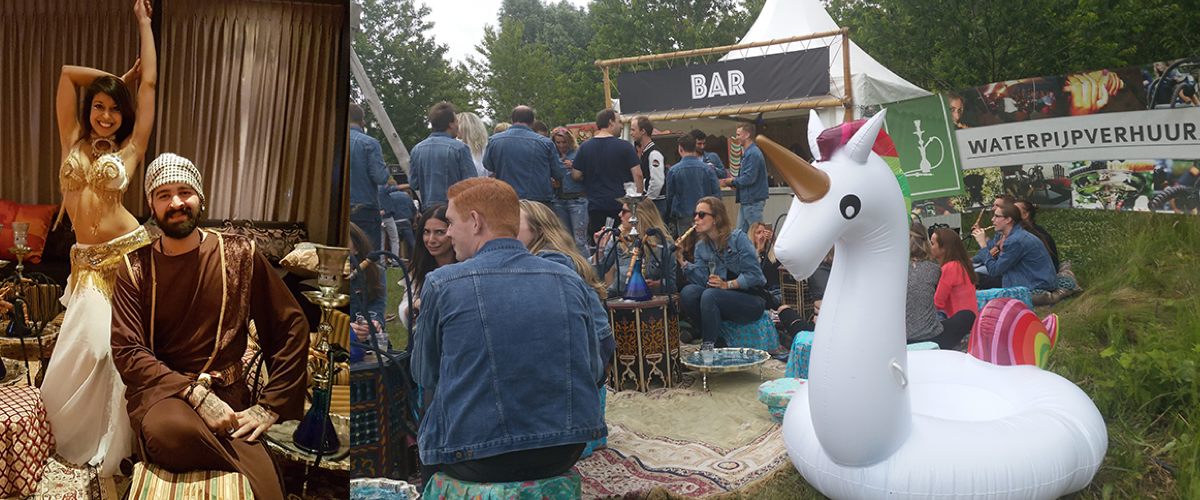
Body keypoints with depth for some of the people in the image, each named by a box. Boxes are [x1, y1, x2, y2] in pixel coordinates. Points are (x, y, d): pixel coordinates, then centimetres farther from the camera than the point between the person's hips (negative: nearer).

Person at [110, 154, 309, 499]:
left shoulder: (240, 254, 1)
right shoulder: (135, 267, 2)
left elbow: (291, 328, 3)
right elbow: (127, 352, -6)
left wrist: (269, 406, -4)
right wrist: (195, 393, -20)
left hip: (227, 393, -1)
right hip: (160, 391, 1)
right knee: (170, 430, -37)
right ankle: (252, 465, -13)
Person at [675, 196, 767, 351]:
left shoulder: (737, 237, -9)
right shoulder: (701, 247, 9)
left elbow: (754, 275, -15)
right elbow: (703, 280, -5)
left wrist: (727, 284, -25)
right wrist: (683, 262, -16)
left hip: (751, 299, -5)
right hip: (724, 297, 6)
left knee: (710, 295, -31)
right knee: (688, 292, -19)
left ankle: (709, 345, -17)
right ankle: (716, 338, -7)